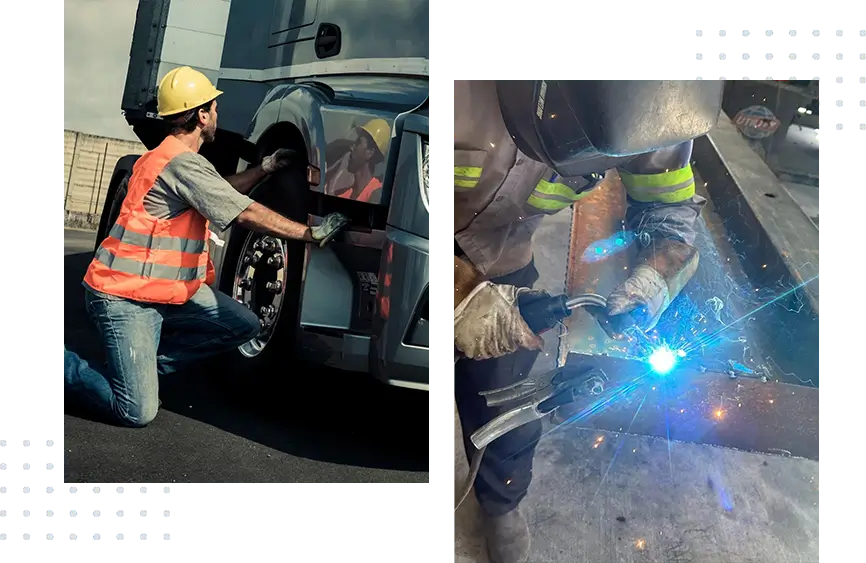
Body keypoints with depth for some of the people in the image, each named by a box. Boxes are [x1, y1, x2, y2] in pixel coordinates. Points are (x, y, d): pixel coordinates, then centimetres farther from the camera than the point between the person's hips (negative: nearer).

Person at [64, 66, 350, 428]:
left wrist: (264, 169, 25)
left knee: (244, 325, 2)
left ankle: (143, 364, 10)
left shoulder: (167, 156, 13)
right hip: (123, 297, -10)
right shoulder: (183, 163, -19)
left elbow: (221, 192, 28)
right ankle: (68, 366, 7)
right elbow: (248, 214, -18)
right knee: (138, 413, -17)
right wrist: (312, 233, -12)